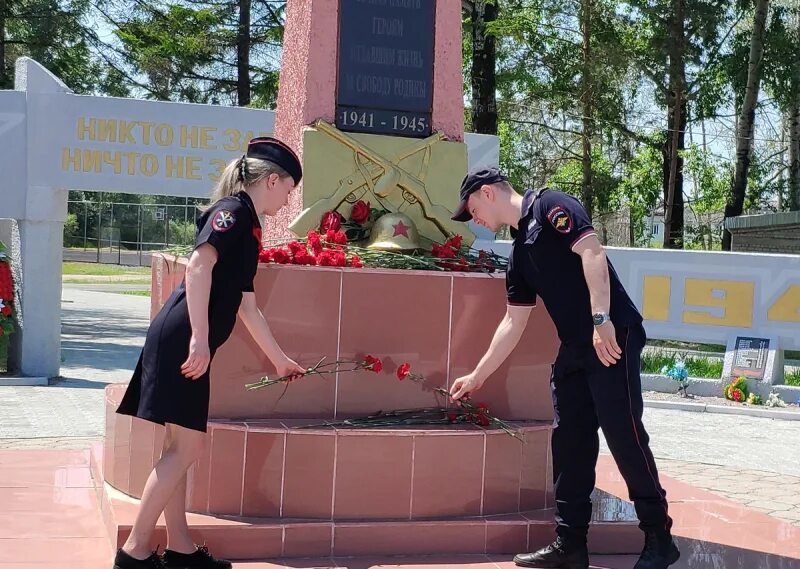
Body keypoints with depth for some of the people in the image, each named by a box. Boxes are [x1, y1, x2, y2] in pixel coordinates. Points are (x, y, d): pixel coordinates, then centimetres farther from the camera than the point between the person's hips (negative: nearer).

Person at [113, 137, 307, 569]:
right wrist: (200, 338, -26)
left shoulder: (247, 227, 23)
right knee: (186, 447, -7)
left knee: (182, 446, 12)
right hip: (182, 339, -10)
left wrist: (279, 360, 37)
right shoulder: (233, 209, -5)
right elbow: (199, 264, -20)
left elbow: (247, 307, 29)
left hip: (186, 345, 10)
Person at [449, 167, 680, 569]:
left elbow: (592, 253, -17)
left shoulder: (549, 206, -4)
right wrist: (477, 376, 26)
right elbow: (513, 322, 24)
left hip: (612, 338, -9)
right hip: (573, 350, 9)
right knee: (570, 444, 8)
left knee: (624, 435, -8)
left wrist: (601, 319, -25)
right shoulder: (519, 253, 20)